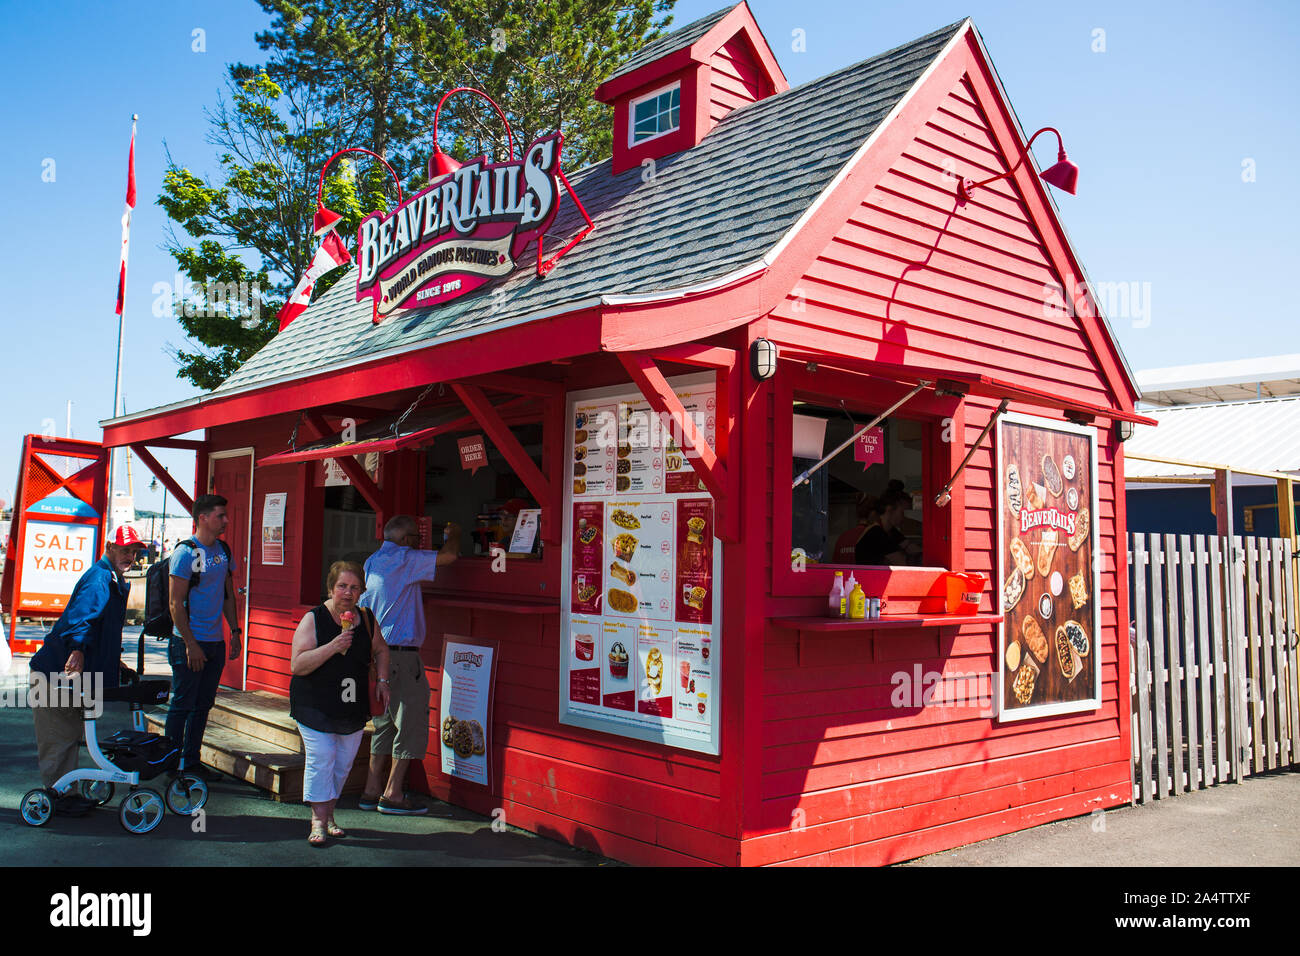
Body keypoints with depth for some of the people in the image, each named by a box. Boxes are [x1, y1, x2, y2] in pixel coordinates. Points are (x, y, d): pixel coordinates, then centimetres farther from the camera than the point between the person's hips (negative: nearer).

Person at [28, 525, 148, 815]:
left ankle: (65, 791, 27)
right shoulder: (99, 578, -19)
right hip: (54, 671, -10)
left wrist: (113, 661, 24)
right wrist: (78, 648, -49)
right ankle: (55, 795, 8)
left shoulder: (117, 582, 12)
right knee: (58, 737, -2)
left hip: (72, 671, 10)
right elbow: (81, 614, -36)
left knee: (70, 734, 17)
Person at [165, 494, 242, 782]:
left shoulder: (223, 551, 9)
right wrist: (191, 644, -16)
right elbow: (176, 603, -14)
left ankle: (191, 761, 22)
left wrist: (235, 631, 11)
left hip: (215, 642, 7)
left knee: (203, 705, 12)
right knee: (182, 705, 2)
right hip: (189, 643, -6)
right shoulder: (186, 552, -12)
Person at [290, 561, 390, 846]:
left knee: (343, 762, 9)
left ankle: (328, 814, 24)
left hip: (354, 708, 4)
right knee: (321, 759, -9)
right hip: (315, 705, -4)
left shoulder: (366, 619, 3)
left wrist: (382, 681, 8)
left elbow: (381, 650, 21)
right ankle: (318, 821, 2)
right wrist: (332, 647, -27)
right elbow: (297, 665, -18)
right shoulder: (313, 619, -10)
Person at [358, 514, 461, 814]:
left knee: (385, 722, 15)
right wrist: (453, 534, 5)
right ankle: (393, 795, 1)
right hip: (399, 652, -9)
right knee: (410, 722, -1)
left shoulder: (372, 561, 14)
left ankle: (371, 791, 18)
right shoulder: (403, 559, -13)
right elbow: (448, 556, -15)